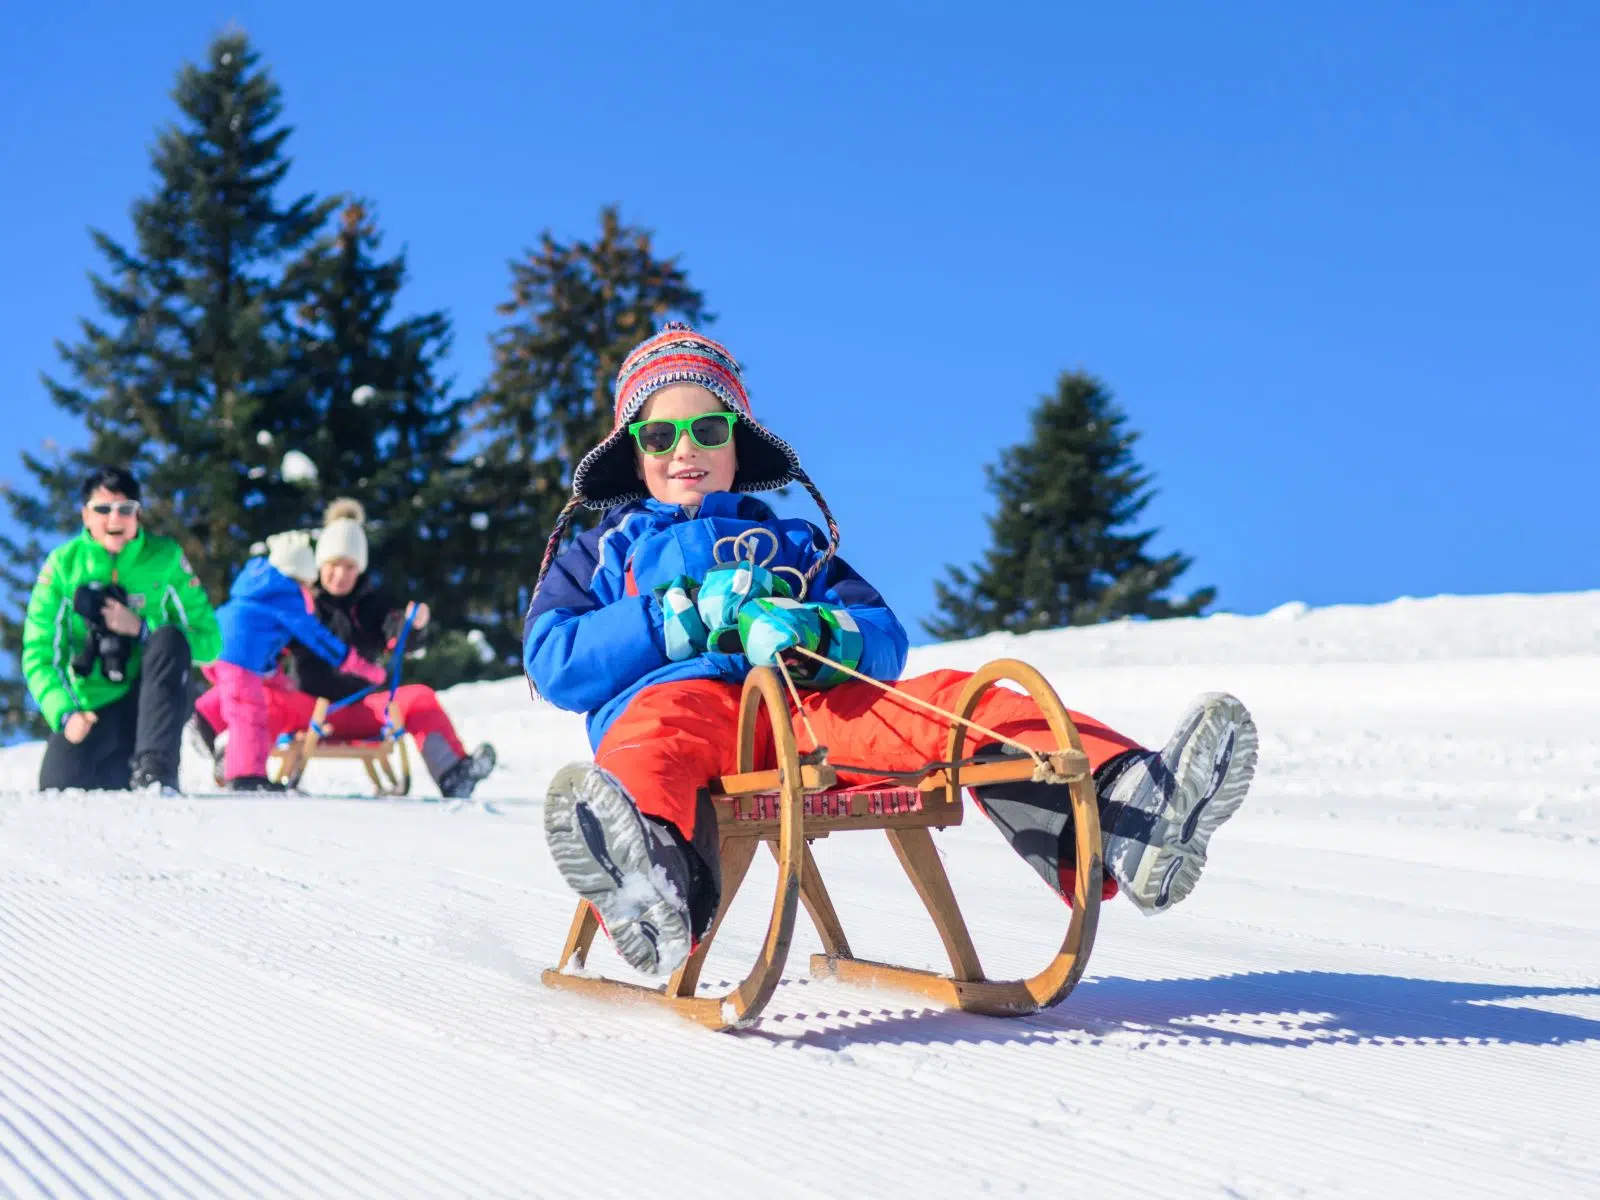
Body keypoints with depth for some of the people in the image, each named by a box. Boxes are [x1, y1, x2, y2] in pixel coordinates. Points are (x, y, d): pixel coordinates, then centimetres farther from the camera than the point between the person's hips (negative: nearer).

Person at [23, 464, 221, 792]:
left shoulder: (166, 557, -5)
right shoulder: (64, 563, -4)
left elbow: (209, 642, -8)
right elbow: (38, 654, -6)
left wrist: (141, 629, -21)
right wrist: (64, 713, -21)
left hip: (154, 701, -1)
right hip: (92, 708, 1)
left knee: (169, 639, -29)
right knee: (57, 788, -19)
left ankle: (154, 769, -32)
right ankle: (113, 772, 18)